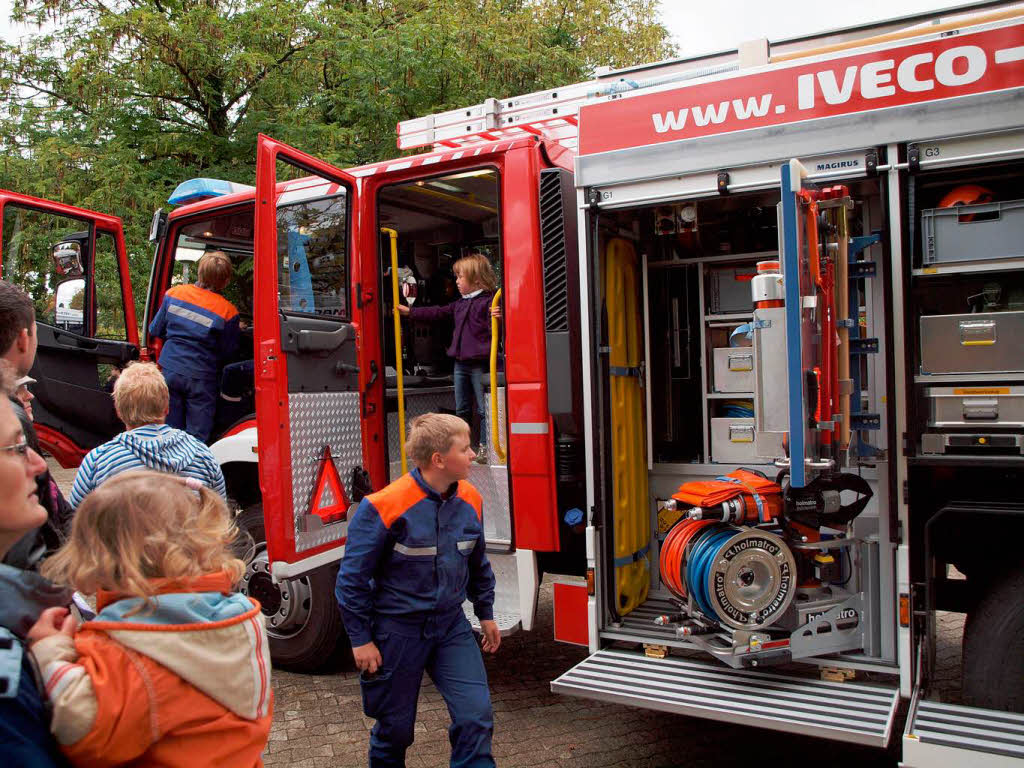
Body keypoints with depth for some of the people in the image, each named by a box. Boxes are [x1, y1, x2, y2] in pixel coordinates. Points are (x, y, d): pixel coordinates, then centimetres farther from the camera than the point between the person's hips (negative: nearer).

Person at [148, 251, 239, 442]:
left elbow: (155, 330, 9)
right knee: (197, 437, 7)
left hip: (170, 371, 4)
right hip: (201, 378, -3)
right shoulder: (228, 311, -14)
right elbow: (227, 352, -4)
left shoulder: (173, 294, -2)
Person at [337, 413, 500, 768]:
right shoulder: (384, 507, -21)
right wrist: (361, 639, -10)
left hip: (451, 626, 4)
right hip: (397, 631, -4)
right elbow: (353, 577, -12)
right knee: (395, 727, 13)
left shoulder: (470, 500, -3)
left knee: (476, 714, -6)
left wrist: (486, 614, 17)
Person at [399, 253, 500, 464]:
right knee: (462, 408, 15)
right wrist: (410, 311, 19)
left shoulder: (488, 301, -9)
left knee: (483, 408, -1)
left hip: (479, 362, -8)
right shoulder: (460, 304, 15)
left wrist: (496, 319, -36)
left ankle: (485, 446, 7)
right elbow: (437, 312, 20)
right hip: (460, 362, 8)